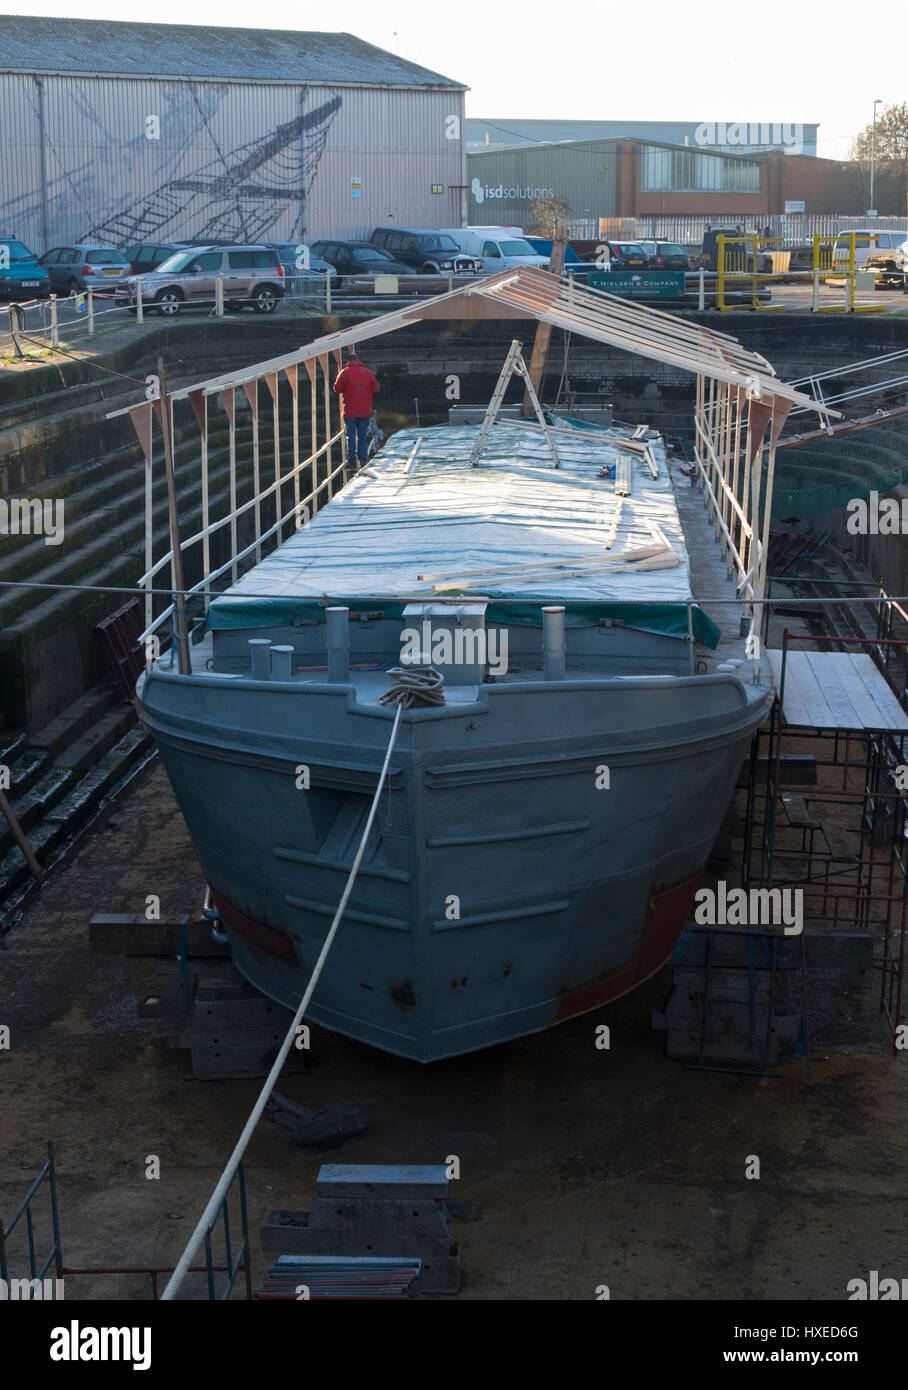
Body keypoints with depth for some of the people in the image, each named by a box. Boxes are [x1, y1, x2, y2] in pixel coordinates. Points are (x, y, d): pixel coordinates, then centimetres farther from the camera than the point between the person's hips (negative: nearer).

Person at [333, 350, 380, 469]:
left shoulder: (344, 373, -6)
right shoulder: (369, 373, 1)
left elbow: (338, 389, -5)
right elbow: (376, 389, 4)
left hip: (350, 411, -2)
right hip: (365, 411, 2)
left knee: (351, 435, 4)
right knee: (363, 435, 8)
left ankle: (351, 458, 0)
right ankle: (362, 459, 7)